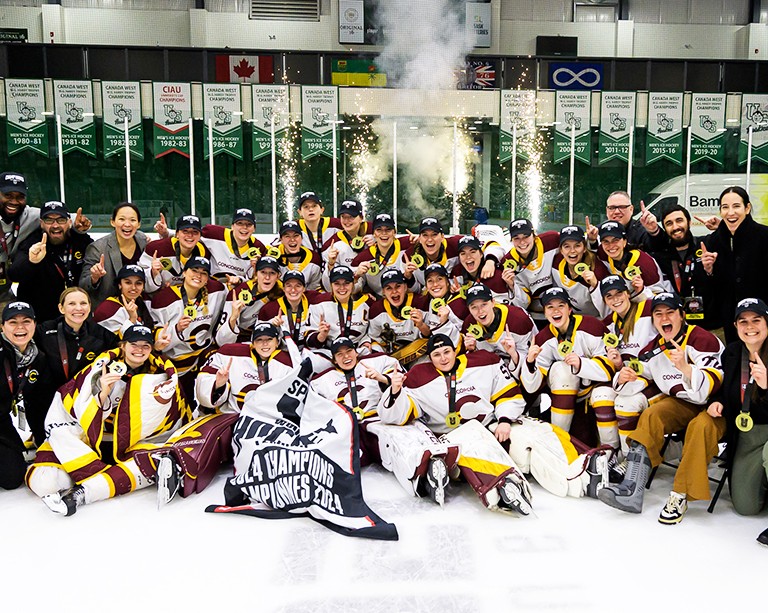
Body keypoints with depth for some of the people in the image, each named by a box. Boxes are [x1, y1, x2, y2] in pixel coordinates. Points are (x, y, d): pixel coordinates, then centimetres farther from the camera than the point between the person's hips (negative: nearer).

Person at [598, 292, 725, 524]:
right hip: (682, 403, 6)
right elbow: (640, 380, 8)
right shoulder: (653, 348, 3)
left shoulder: (703, 340, -17)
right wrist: (624, 379, -16)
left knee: (701, 426, -35)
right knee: (651, 414, -19)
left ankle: (680, 496, -27)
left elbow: (712, 387, -25)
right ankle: (631, 489, -28)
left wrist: (684, 367, -42)